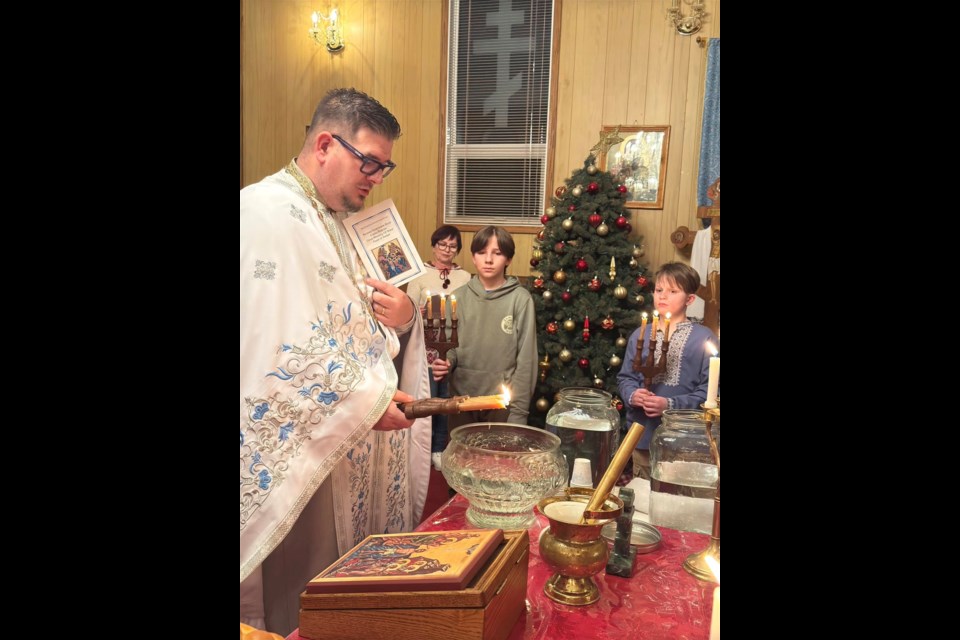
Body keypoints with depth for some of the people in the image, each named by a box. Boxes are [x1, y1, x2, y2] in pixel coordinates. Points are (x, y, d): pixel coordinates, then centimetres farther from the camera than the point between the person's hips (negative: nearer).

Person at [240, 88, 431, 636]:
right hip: (294, 458, -8)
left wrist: (403, 317, -4)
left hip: (351, 451, 9)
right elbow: (269, 352, -24)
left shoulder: (335, 221, 14)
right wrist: (364, 402, -21)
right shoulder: (265, 214, -15)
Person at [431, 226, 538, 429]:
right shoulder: (459, 297, 3)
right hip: (461, 397, 3)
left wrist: (519, 409, -9)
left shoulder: (520, 299, -8)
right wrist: (445, 362, -14)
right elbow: (449, 345, 9)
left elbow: (526, 358, -8)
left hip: (502, 401, -3)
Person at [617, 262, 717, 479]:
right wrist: (632, 395, -12)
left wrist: (671, 405, -21)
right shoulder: (640, 335, 5)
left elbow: (709, 390, -11)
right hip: (643, 434, 4)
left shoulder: (704, 338, -7)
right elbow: (625, 377, 9)